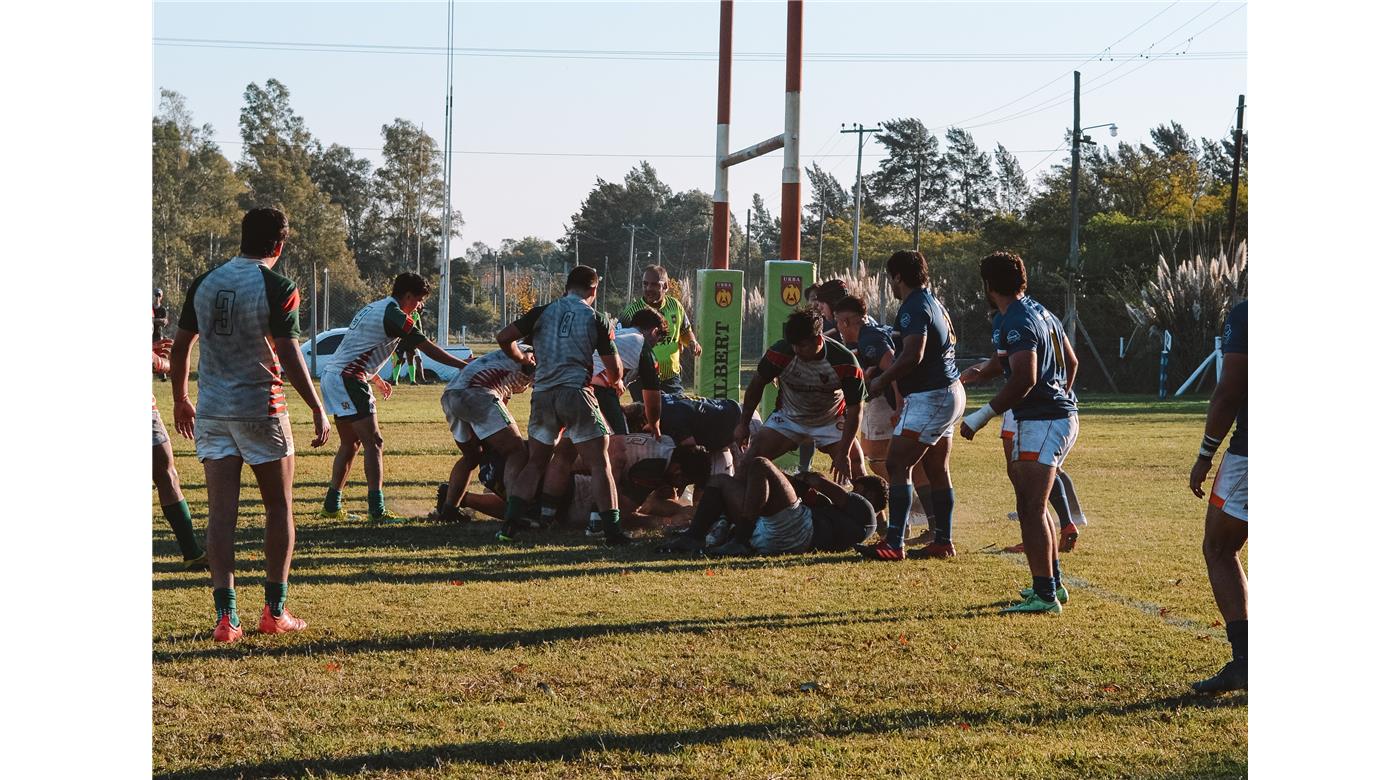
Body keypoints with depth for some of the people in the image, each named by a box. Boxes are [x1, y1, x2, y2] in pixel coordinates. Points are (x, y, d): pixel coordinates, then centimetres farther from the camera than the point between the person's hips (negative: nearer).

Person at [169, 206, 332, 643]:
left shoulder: (204, 284, 7)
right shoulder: (277, 288, -9)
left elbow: (180, 347, 12)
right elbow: (289, 355, -14)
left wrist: (181, 400, 25)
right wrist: (318, 410, -9)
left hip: (211, 412, 4)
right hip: (261, 410, -4)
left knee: (221, 513, 2)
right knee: (279, 508, 10)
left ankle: (225, 617, -4)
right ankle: (275, 611, 12)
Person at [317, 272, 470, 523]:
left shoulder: (374, 308, 20)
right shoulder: (394, 315, -10)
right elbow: (428, 348, -11)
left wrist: (377, 379, 36)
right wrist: (463, 365, -6)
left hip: (331, 374, 10)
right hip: (347, 379, -10)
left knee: (351, 442, 18)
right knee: (373, 442, -10)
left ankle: (331, 505, 19)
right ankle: (377, 511, -15)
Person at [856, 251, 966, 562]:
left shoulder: (914, 307, -15)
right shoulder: (933, 302, 15)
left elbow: (912, 356, -26)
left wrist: (881, 381, -13)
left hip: (929, 398, -10)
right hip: (950, 393, 10)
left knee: (897, 465, -11)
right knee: (937, 471, 14)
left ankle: (894, 544, -14)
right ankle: (943, 542, 19)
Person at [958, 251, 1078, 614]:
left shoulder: (1017, 323, -15)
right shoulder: (1042, 313, 15)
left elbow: (1024, 380, -25)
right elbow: (1071, 363, 24)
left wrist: (983, 416, -19)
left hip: (1041, 421, -10)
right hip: (1062, 415, 10)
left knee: (1031, 508, -10)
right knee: (1031, 505, 20)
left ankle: (1045, 595, -12)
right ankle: (1052, 582, 26)